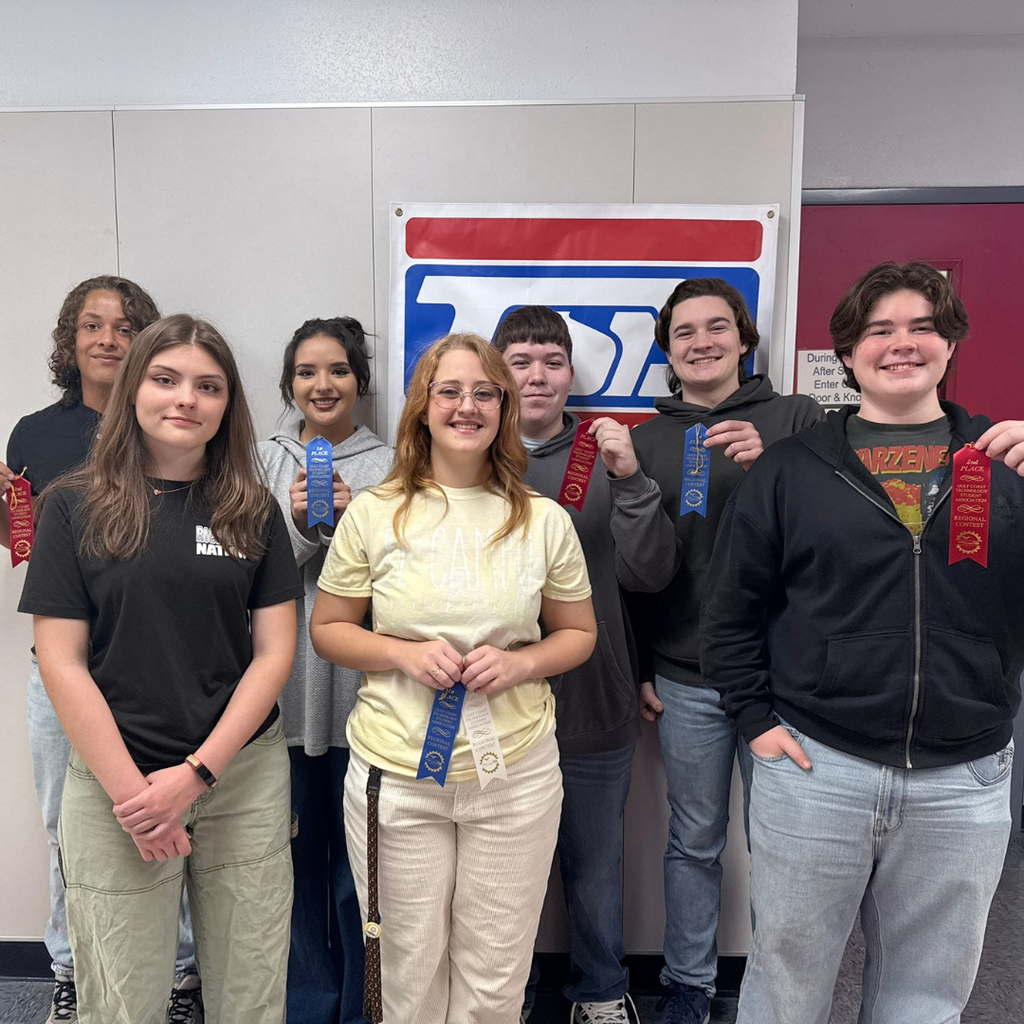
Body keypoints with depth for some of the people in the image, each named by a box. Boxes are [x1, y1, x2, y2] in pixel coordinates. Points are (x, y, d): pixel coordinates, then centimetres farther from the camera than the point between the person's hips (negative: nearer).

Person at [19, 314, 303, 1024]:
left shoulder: (255, 511, 2)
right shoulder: (76, 507, -2)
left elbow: (275, 650, -1)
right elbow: (61, 662, -4)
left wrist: (198, 772, -9)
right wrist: (132, 791, -9)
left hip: (245, 774, 2)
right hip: (113, 785, -1)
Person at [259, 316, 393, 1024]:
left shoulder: (390, 464, 1)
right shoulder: (268, 461, 8)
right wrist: (298, 526, -12)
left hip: (363, 683, -2)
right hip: (286, 687, 2)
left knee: (359, 857, 7)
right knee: (299, 853, 13)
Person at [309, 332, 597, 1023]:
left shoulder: (545, 520, 0)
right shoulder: (374, 513, -3)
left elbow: (579, 634, 9)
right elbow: (327, 629, 4)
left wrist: (519, 663, -11)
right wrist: (405, 654, -14)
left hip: (516, 773, 1)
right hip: (397, 775, 0)